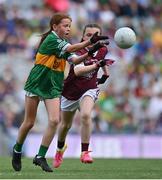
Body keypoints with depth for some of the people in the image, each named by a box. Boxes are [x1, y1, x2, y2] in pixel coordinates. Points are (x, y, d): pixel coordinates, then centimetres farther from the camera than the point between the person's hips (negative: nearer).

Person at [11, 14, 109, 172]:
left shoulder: (64, 43, 8)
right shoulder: (51, 39, -14)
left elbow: (74, 59, -8)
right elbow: (70, 49, -28)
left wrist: (89, 54, -26)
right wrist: (90, 42, -38)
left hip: (53, 87, 6)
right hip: (36, 84, -6)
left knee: (54, 120, -12)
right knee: (29, 123, 3)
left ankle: (40, 156, -3)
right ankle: (17, 150, 29)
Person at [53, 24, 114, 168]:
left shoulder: (103, 50, -8)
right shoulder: (78, 51, -26)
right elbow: (78, 71, -44)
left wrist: (106, 74, 15)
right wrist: (97, 65, -56)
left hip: (89, 89, 1)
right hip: (70, 91, -1)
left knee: (86, 115, -30)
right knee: (66, 125, 17)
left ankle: (85, 152, -22)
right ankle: (60, 148, 49)